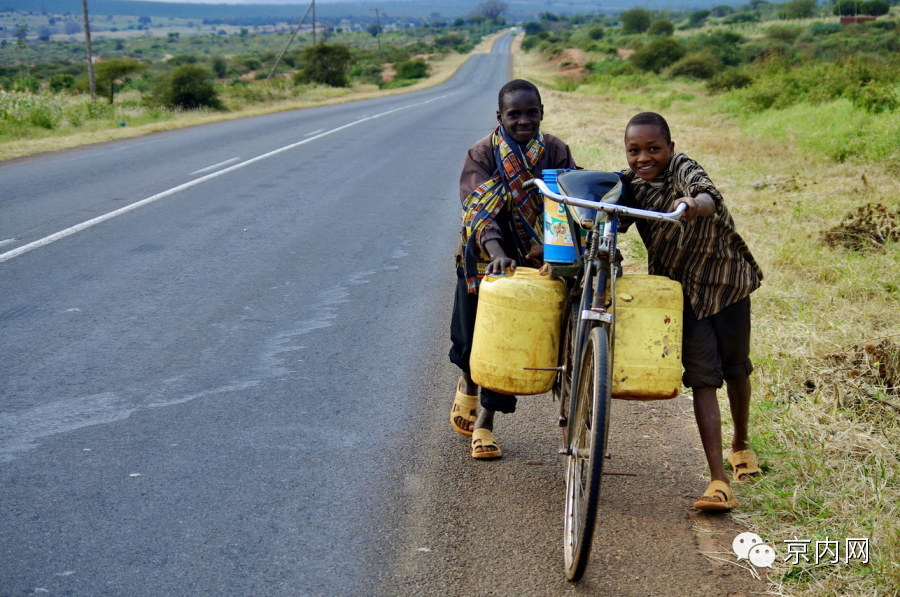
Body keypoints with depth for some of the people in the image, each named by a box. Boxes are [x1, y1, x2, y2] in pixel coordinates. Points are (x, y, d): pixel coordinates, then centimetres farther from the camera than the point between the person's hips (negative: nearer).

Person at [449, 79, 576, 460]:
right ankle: (468, 384, 42)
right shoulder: (483, 154, -10)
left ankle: (486, 421, 20)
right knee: (473, 339, 6)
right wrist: (496, 252, -39)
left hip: (536, 262, 1)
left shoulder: (556, 152, -2)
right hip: (485, 260, -1)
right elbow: (479, 209, -23)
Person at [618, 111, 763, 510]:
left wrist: (694, 203, -69)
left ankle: (741, 446, 42)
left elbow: (708, 195, -46)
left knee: (735, 368, 14)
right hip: (682, 288, 2)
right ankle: (719, 481, -12)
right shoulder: (629, 184, -9)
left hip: (725, 276, -2)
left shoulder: (683, 170, -24)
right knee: (701, 376, -8)